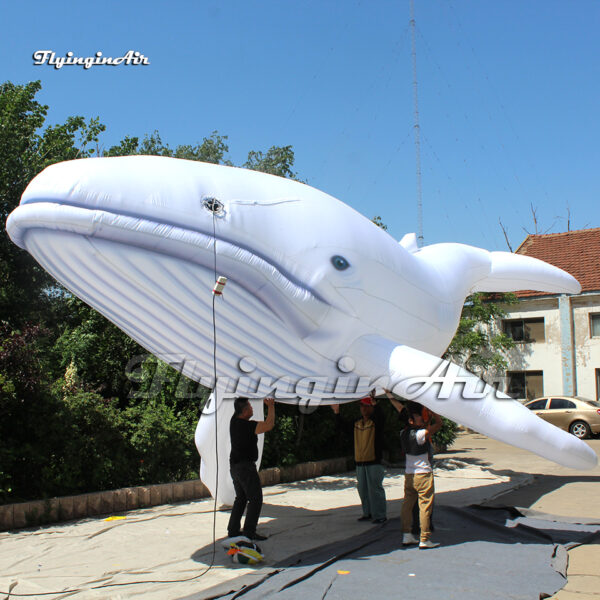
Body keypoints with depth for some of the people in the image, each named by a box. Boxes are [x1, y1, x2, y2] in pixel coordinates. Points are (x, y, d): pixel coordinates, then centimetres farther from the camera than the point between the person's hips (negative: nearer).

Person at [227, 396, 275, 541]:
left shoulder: (235, 420, 3)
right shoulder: (247, 425, -21)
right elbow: (269, 425, -26)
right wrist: (271, 406, -15)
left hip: (234, 466, 9)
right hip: (246, 467, -9)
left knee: (241, 498, 18)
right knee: (255, 499, -4)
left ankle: (233, 529, 19)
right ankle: (249, 531, -6)